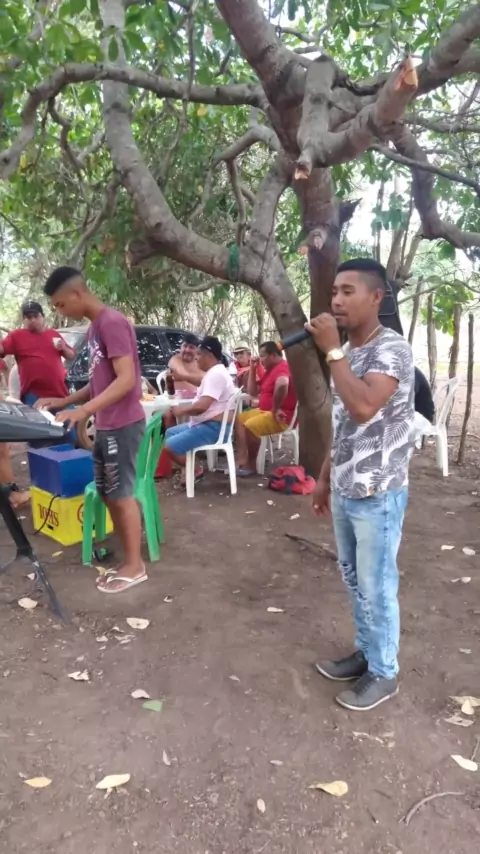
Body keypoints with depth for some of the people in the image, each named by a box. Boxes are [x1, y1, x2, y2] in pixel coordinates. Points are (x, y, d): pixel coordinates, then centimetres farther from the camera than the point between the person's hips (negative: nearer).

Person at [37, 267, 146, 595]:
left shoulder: (113, 323, -16)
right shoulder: (95, 328, 14)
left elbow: (126, 379, -23)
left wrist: (84, 410, -29)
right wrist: (64, 401, 9)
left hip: (122, 426, -9)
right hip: (107, 426, 10)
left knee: (122, 495, -1)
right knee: (108, 493, 14)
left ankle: (135, 567, 12)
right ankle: (128, 557, 26)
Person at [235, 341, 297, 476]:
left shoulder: (282, 367, -16)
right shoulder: (270, 370, 18)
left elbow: (282, 385, -41)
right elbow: (252, 392, 18)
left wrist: (275, 409, -31)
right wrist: (252, 369, 11)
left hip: (281, 416, -11)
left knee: (250, 426, -27)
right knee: (239, 419, 6)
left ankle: (251, 464, -10)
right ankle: (241, 459, -8)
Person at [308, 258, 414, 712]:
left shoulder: (393, 349, -16)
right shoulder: (347, 353, 10)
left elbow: (364, 408, -34)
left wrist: (331, 350, -25)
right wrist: (325, 477, 17)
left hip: (377, 495, -8)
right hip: (345, 491, 8)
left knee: (376, 586, 6)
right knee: (354, 580, 20)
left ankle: (384, 672, 25)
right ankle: (366, 652, 38)